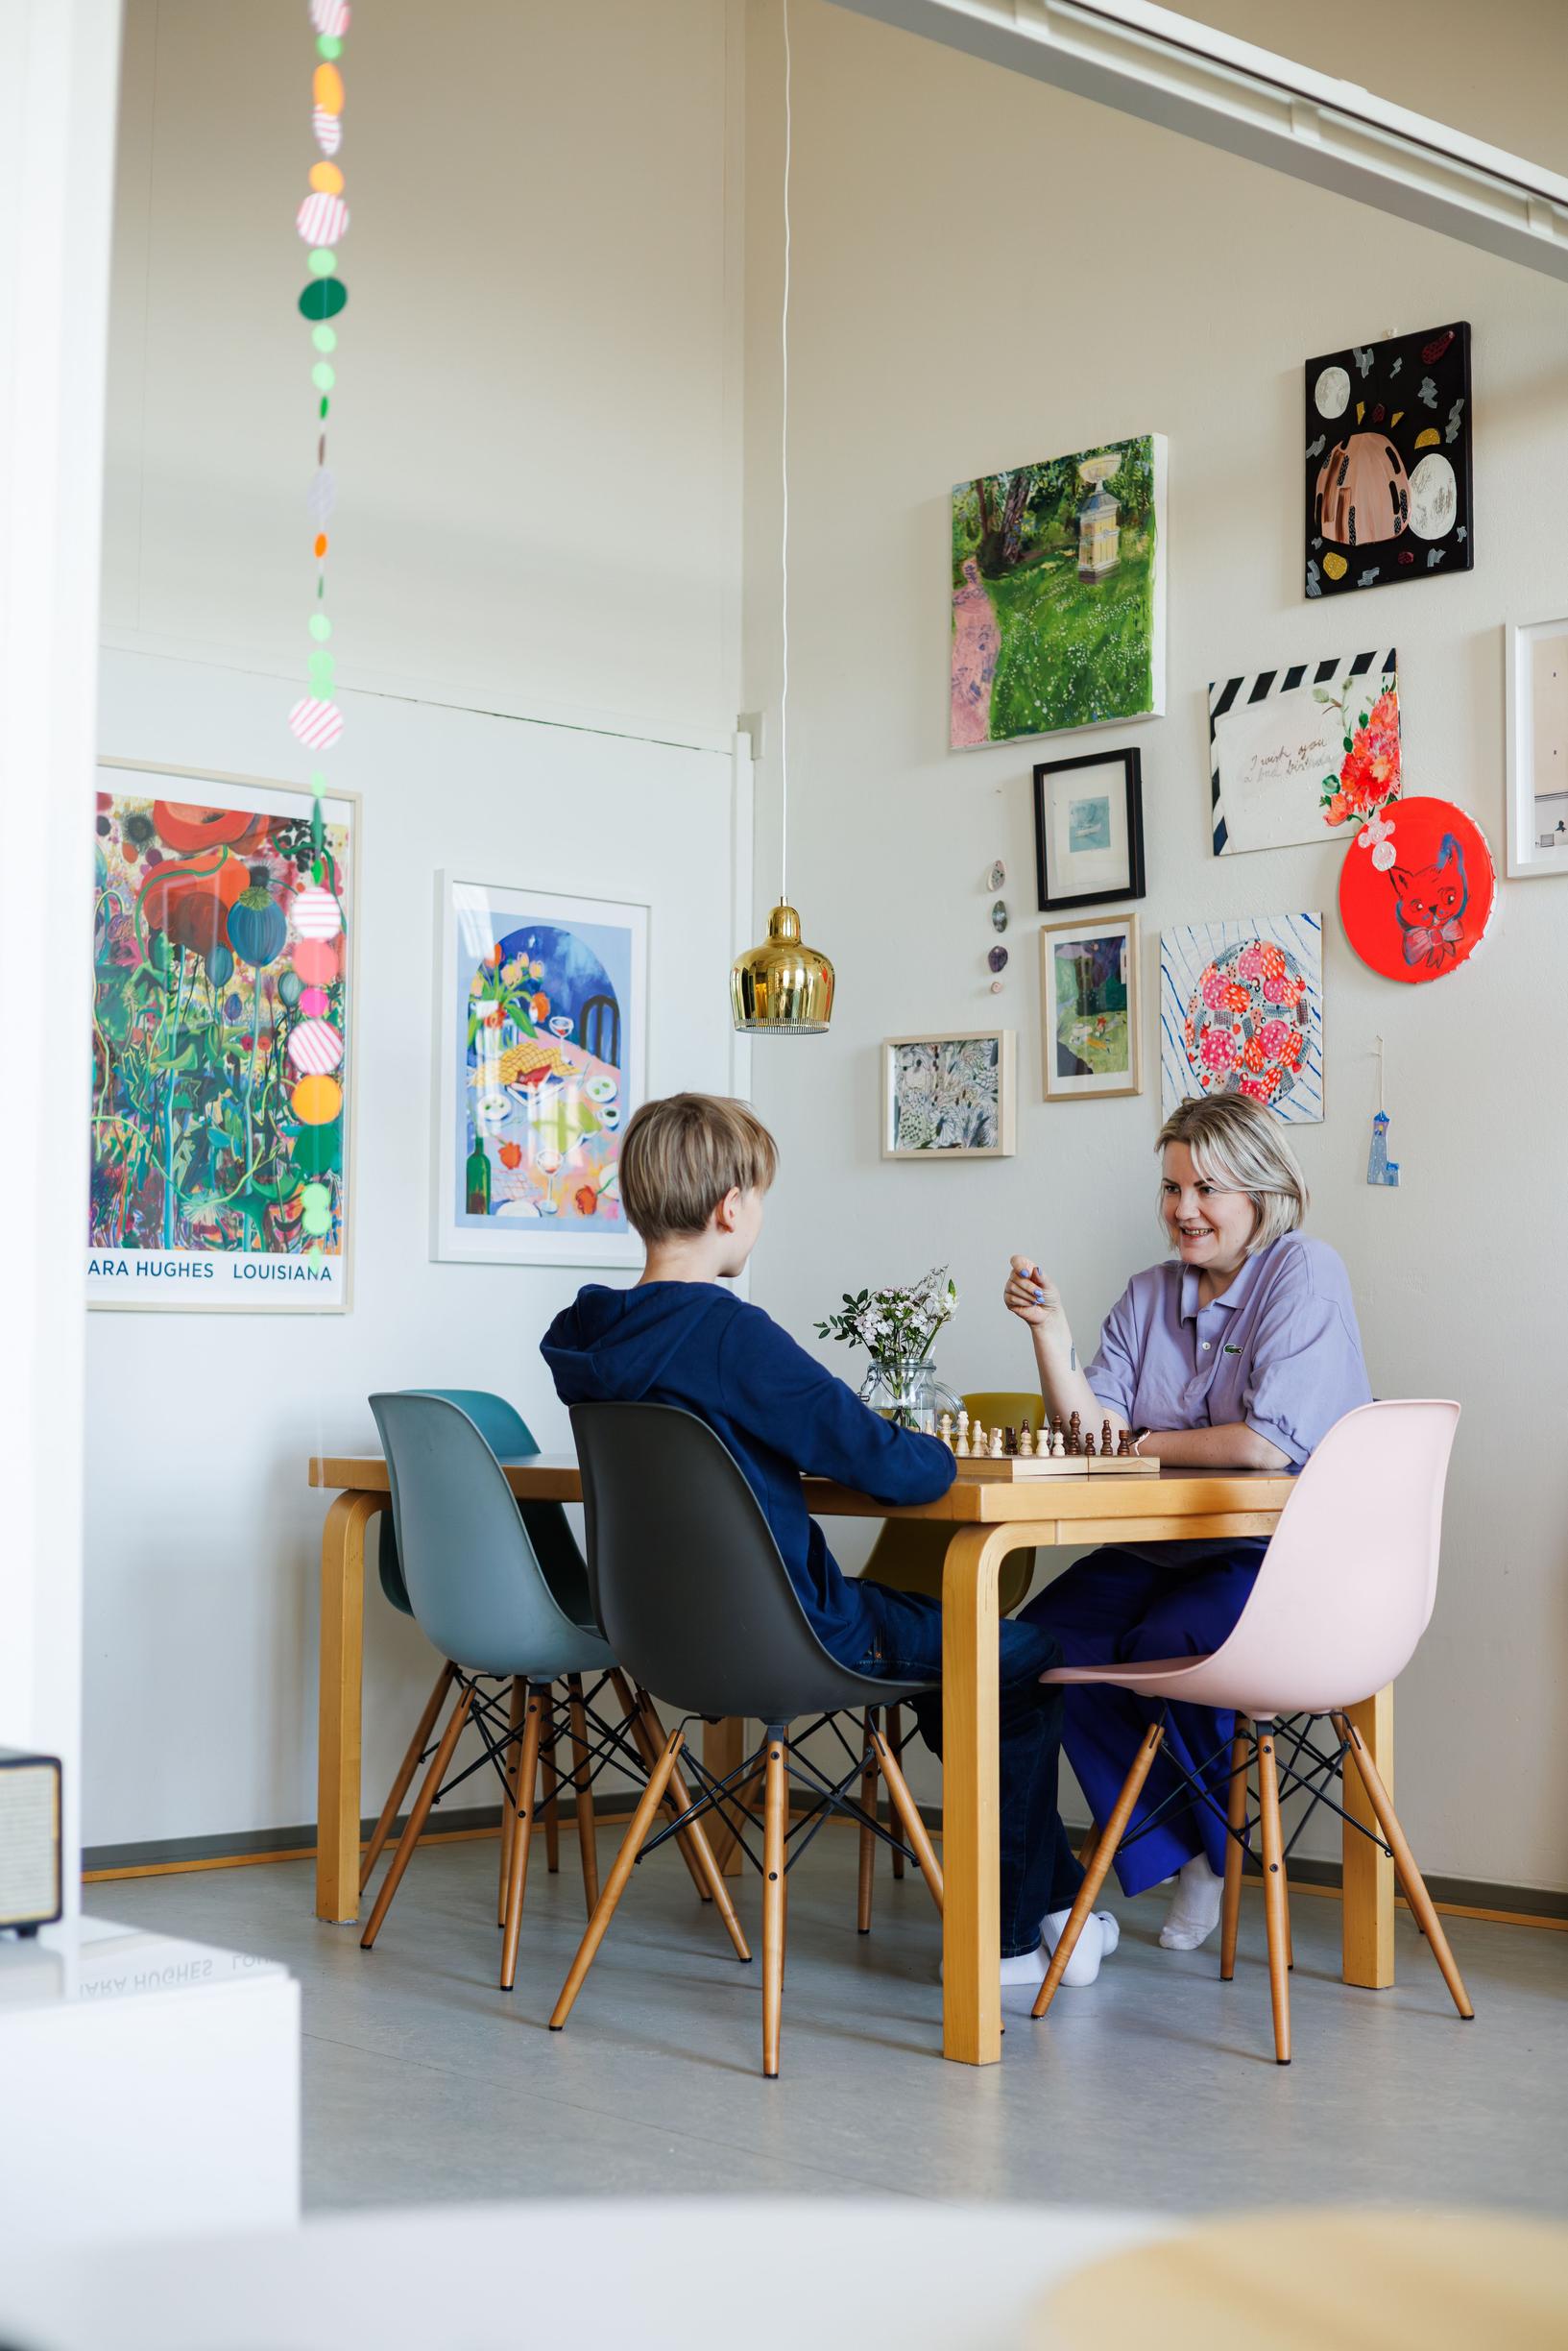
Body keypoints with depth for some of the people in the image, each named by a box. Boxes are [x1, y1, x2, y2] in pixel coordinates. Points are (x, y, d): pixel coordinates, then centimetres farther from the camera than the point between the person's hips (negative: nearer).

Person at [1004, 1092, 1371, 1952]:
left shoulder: (1304, 1274, -9)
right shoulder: (1150, 1295, 12)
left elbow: (1271, 1446, -20)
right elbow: (1091, 1433, 1)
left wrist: (1151, 1443, -6)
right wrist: (1050, 1330, -12)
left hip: (1279, 1555, -7)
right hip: (1163, 1547, 7)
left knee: (1163, 1646, -29)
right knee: (1040, 1641, -15)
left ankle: (1211, 1845, 2)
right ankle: (1185, 1858, -1)